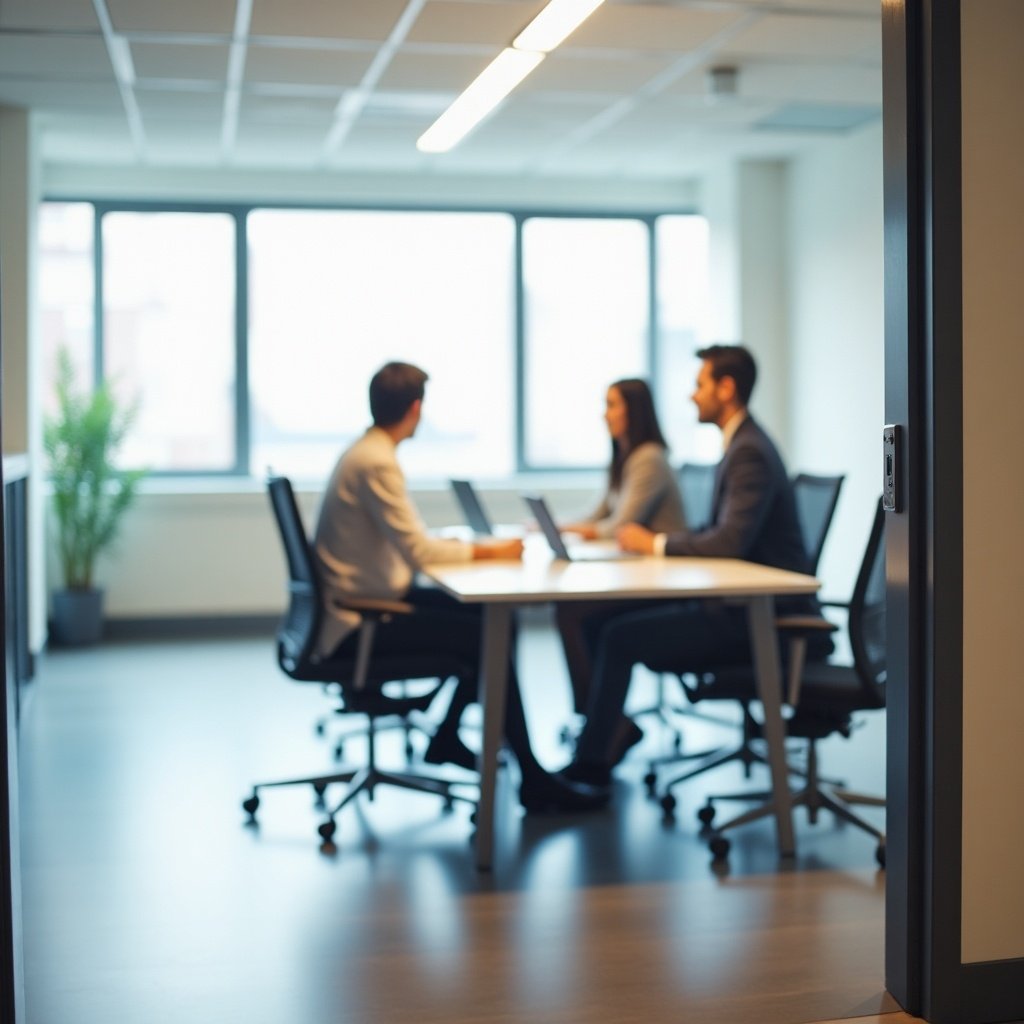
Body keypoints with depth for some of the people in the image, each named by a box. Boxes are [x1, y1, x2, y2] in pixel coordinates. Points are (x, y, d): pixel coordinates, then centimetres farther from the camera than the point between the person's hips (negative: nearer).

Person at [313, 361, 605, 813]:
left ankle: (446, 738, 22)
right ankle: (533, 780, -6)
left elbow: (403, 541, 13)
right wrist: (487, 551, -13)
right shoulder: (377, 462, -21)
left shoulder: (366, 452, 9)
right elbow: (415, 550, -24)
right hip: (356, 624, -10)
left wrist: (470, 546, 3)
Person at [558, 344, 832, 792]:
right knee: (600, 620, 2)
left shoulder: (749, 453, -18)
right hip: (738, 598, 10)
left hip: (757, 613, -10)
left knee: (618, 636, -15)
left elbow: (730, 541, -29)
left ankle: (591, 761, -2)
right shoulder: (740, 444, 14)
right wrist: (656, 540, 1)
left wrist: (655, 543, -17)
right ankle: (605, 735, 9)